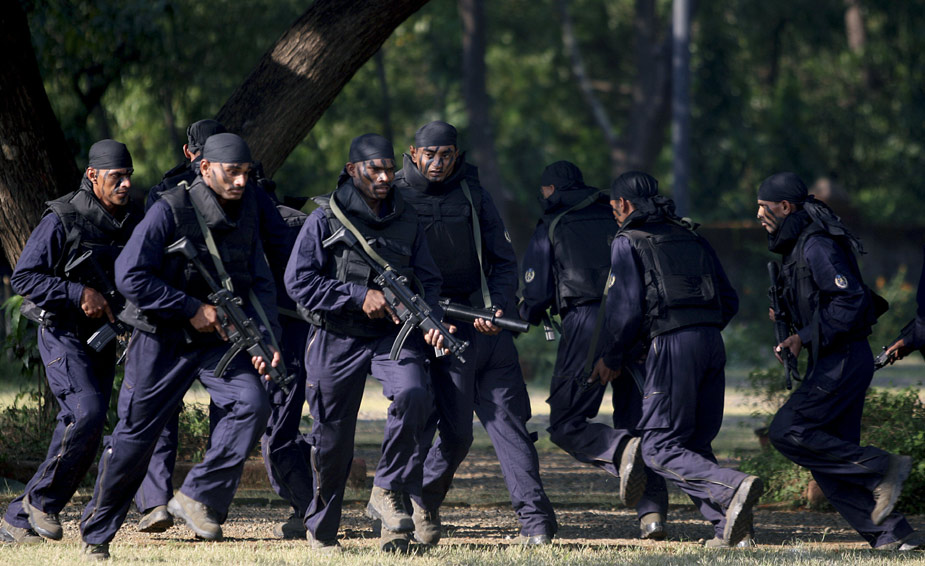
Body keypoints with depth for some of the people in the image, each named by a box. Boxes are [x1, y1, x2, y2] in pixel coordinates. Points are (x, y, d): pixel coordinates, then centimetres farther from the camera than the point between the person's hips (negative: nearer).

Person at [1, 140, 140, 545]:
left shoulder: (134, 221, 5)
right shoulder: (62, 220, -13)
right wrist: (79, 294, -22)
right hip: (63, 334, -6)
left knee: (79, 435, 3)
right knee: (88, 412, -24)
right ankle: (42, 499, -9)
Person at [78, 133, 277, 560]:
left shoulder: (245, 212, 1)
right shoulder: (171, 211, -17)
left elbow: (259, 282, 8)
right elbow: (129, 276, -21)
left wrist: (266, 338, -7)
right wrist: (191, 308, -19)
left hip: (215, 337, 5)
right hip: (161, 338, -4)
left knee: (252, 404, -20)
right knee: (133, 437, 0)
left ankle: (198, 498, -12)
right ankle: (96, 534, 16)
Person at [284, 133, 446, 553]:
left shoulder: (406, 220, 7)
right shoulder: (325, 219, -6)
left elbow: (427, 279, 11)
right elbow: (299, 282, -11)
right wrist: (359, 297, -16)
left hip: (393, 334, 2)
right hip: (338, 340, -2)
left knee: (413, 394, -27)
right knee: (332, 439, 5)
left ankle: (389, 492, -12)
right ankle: (321, 529, 25)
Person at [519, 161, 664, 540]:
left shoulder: (550, 228, 10)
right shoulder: (617, 220, 22)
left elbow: (537, 296, 4)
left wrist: (530, 317, 24)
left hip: (587, 326, -4)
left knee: (565, 426, 2)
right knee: (636, 420, 12)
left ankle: (622, 450, -29)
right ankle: (652, 511, -5)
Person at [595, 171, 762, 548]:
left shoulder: (628, 242, 4)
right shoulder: (691, 238, 23)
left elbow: (625, 309, -4)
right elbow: (729, 301, 21)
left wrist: (612, 360, 8)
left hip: (673, 346, -7)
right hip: (713, 343, 7)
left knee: (660, 450, -5)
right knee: (695, 445, 13)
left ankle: (733, 489, -28)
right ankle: (731, 527, -4)